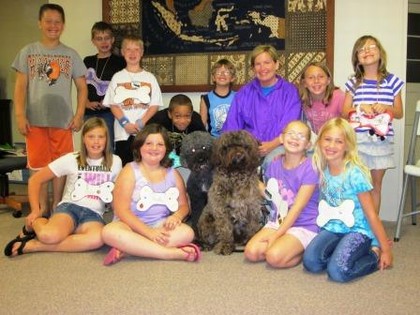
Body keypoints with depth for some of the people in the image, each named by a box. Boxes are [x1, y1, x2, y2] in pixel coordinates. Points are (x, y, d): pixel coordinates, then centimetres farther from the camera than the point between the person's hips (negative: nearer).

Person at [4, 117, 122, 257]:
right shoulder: (71, 159, 0)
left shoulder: (115, 162, 4)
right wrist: (35, 211, -2)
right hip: (69, 207, -2)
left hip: (93, 214, 2)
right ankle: (33, 224, 2)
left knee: (97, 239, -38)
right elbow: (35, 180, 4)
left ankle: (32, 245, -24)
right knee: (49, 236, -38)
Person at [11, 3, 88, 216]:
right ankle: (42, 208, 17)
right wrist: (20, 116, -6)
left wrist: (79, 115, -3)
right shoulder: (27, 52, 6)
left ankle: (57, 206, 18)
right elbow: (20, 86, 4)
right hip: (35, 120, 0)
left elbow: (82, 87, 8)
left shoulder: (71, 55, 7)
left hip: (63, 120, 0)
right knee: (38, 166, 5)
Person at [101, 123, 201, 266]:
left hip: (161, 226, 3)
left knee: (187, 232, -27)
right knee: (110, 232, -35)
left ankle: (127, 249, -27)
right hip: (132, 226, -3)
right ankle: (172, 253, -34)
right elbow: (122, 210, -11)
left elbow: (184, 206, 13)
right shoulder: (130, 171, -3)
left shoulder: (173, 174, 9)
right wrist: (148, 232, -22)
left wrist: (176, 216, -12)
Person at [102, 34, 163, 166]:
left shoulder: (149, 77, 7)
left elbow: (155, 105, 2)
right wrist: (125, 123, -11)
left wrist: (141, 123, -12)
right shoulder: (117, 77, 8)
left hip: (145, 132, 0)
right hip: (123, 132, 0)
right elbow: (113, 104, 2)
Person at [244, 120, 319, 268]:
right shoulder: (275, 164, 3)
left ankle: (304, 251, 1)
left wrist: (276, 235, -19)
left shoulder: (309, 169, -15)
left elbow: (297, 208, -17)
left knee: (274, 257, -27)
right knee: (251, 252, -15)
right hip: (278, 221, 6)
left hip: (304, 226, -6)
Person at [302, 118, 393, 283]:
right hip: (332, 228, 4)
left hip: (357, 230, -4)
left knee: (338, 271, -26)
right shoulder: (322, 170, 0)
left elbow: (371, 215, -11)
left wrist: (386, 249, -7)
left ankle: (374, 254, 1)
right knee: (310, 262, -21)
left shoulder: (354, 174, -16)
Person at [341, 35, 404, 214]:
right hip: (358, 138, -1)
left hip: (382, 139, 1)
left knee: (376, 184, 9)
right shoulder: (353, 83, 5)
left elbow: (399, 113, 7)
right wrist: (360, 107, -13)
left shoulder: (391, 81, 4)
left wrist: (385, 108, -12)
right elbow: (345, 113, 6)